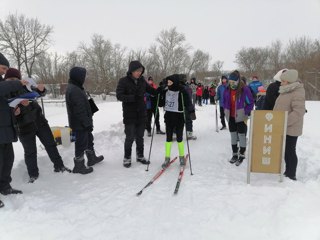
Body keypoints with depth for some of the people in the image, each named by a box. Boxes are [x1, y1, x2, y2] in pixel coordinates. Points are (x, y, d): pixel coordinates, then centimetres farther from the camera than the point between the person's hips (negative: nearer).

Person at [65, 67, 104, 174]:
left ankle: (92, 158, 39)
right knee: (81, 143, 2)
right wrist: (87, 123, -20)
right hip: (80, 124, -11)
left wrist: (88, 121, 21)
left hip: (81, 123, 11)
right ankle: (79, 166, 17)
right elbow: (80, 110, -26)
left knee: (88, 139, 23)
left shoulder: (74, 88, 11)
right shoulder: (75, 91, -24)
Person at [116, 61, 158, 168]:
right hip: (129, 115, -4)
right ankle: (127, 158, 20)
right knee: (130, 137, 1)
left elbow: (151, 90, 15)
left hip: (141, 114, 4)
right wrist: (134, 97, -27)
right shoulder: (123, 81, -8)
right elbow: (119, 96, -16)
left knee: (140, 137, 13)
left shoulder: (142, 80, 4)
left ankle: (140, 156, 29)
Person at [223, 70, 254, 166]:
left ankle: (241, 155, 15)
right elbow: (224, 102, 16)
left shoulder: (245, 89, -13)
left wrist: (245, 113, -11)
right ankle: (234, 154, 25)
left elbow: (251, 102, -7)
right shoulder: (227, 90, 1)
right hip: (231, 117, 5)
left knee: (241, 135, 2)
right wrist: (226, 111, 6)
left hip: (241, 117, -5)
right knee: (233, 136, 13)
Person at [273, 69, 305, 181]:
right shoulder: (285, 91, 11)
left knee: (290, 151, 0)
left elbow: (298, 112, -26)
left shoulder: (297, 93, -18)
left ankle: (291, 175, 11)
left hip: (290, 128, -9)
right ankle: (288, 171, 31)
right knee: (285, 150, 17)